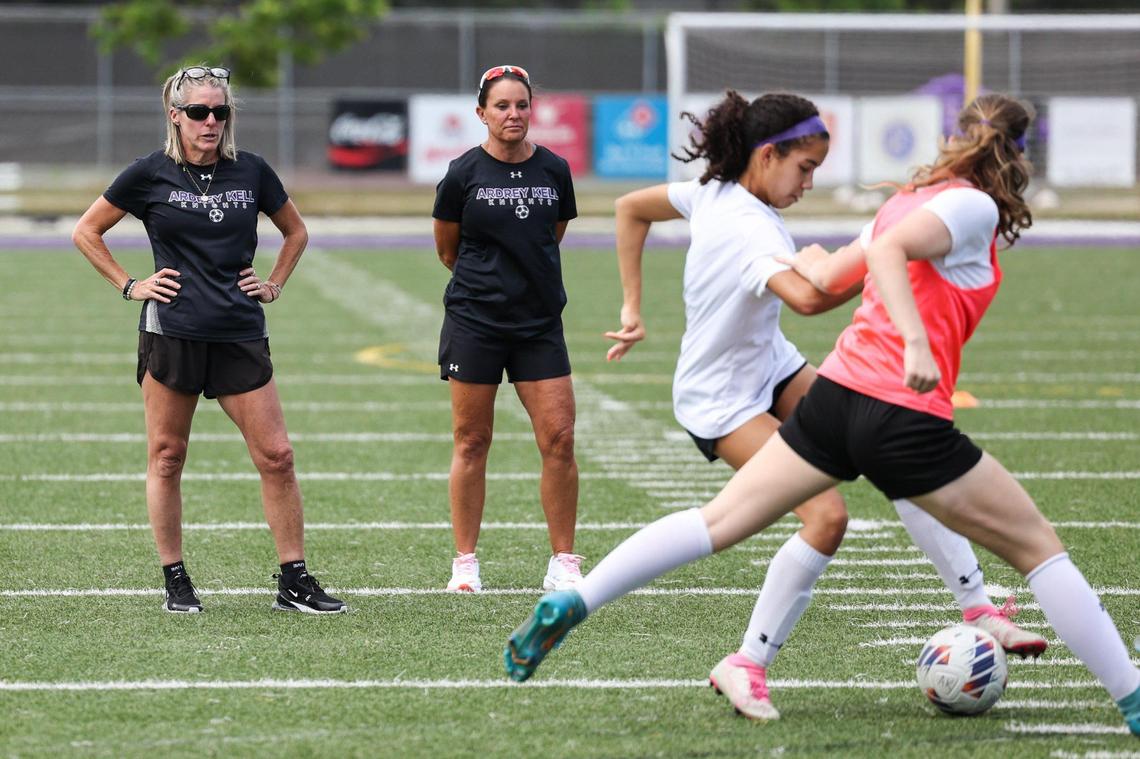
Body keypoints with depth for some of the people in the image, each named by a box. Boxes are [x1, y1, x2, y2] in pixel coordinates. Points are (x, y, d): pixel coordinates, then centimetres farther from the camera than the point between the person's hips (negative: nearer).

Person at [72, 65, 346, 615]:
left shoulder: (251, 172, 6)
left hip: (241, 336, 2)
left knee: (276, 456, -4)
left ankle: (294, 583, 3)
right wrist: (129, 286, 2)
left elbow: (295, 231, 23)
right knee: (166, 457, 2)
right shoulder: (150, 175, -1)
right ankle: (176, 582, 13)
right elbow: (86, 232, 9)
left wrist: (274, 284, 11)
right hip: (170, 334, -2)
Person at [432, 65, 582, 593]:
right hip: (474, 324, -2)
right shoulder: (464, 174, -5)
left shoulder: (554, 171, 3)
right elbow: (446, 248, 8)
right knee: (471, 443, 2)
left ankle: (563, 563, 4)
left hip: (539, 323, 2)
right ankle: (465, 563, 12)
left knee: (559, 439, -5)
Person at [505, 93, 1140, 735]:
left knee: (718, 522, 10)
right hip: (907, 418, -7)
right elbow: (887, 250, -23)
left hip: (835, 393, 7)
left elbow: (827, 278, 24)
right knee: (1038, 548, 4)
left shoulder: (911, 200, 15)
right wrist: (917, 344, -36)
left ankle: (571, 604, 0)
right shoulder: (974, 206, -6)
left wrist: (813, 263, 48)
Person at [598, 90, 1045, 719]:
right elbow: (808, 296, -48)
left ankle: (977, 609, -6)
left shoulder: (714, 192, 0)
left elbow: (630, 208, 16)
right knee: (826, 516, -23)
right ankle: (749, 666, -9)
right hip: (722, 400, -9)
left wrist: (633, 307, 17)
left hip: (771, 369, 9)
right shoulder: (750, 228, -28)